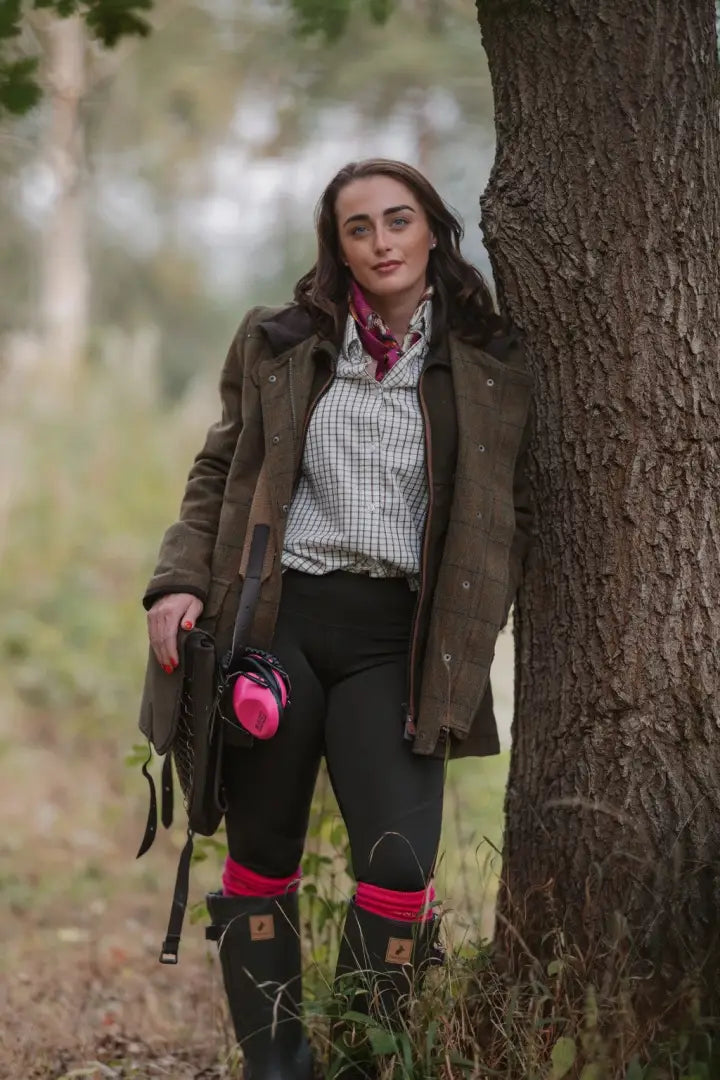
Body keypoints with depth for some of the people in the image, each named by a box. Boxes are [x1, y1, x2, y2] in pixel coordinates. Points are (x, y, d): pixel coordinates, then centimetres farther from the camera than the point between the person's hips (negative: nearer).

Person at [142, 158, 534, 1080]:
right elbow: (217, 475, 13)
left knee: (400, 860, -14)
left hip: (395, 639, -1)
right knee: (261, 857, 5)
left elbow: (516, 514, 9)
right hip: (275, 622, 1)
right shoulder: (278, 345, 8)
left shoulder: (490, 365, 6)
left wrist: (464, 645, -1)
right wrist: (181, 582, -3)